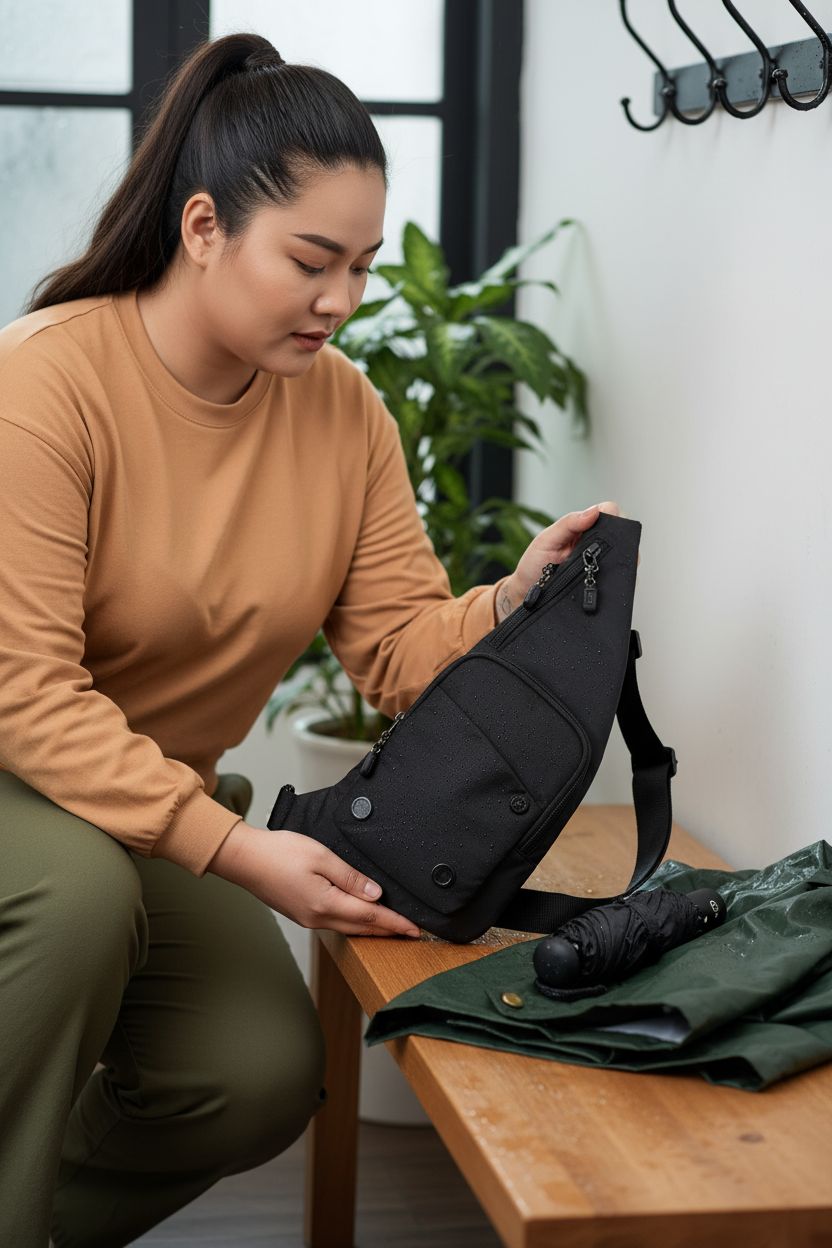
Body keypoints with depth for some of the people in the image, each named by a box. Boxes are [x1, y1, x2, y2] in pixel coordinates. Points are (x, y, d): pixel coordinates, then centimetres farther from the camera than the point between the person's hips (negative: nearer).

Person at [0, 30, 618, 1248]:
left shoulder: (345, 408, -4)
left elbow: (400, 646, -5)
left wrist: (516, 600, -27)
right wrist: (236, 850, -34)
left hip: (167, 806, 6)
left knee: (267, 1075, -13)